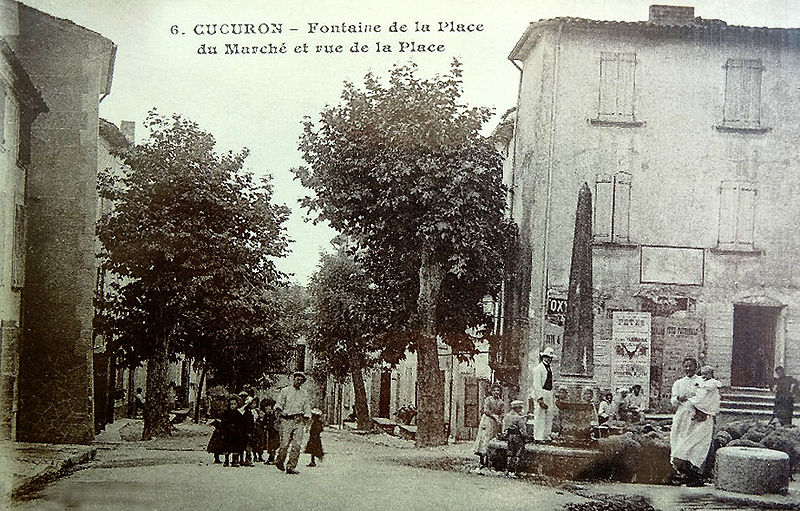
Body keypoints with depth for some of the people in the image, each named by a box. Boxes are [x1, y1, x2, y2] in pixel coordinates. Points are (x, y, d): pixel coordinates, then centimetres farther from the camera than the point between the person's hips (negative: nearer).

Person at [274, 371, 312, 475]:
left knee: (297, 444, -9)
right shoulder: (285, 391, 11)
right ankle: (279, 461, 16)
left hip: (299, 420, 3)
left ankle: (291, 466, -7)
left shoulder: (305, 394, 19)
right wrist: (279, 411, -15)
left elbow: (307, 408, 19)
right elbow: (279, 403, 4)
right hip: (287, 420, -3)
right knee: (285, 443, -8)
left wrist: (306, 420, 9)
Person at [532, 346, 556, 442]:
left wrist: (551, 396, 14)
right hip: (541, 394, -9)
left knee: (549, 415, 12)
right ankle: (538, 437, -3)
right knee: (540, 416, -7)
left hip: (549, 394, 9)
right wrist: (540, 398, -21)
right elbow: (537, 384, -15)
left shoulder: (549, 368, 16)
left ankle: (546, 435, 22)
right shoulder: (538, 368, -10)